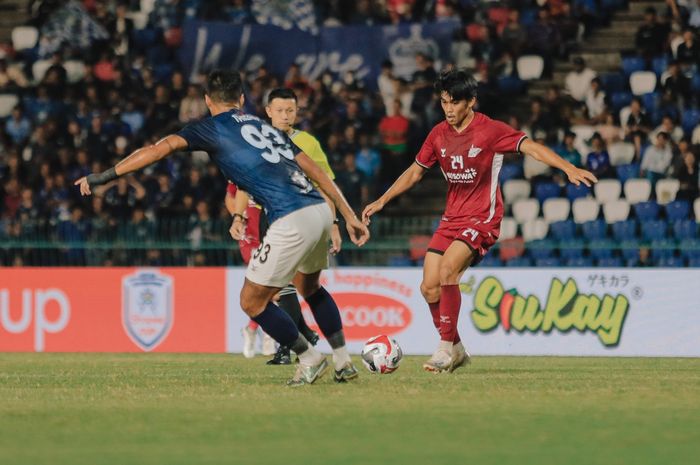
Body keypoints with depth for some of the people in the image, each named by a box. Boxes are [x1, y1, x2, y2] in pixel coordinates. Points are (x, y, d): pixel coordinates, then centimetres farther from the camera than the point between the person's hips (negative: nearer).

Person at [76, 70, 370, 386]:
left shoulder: (213, 128, 7)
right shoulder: (264, 126, 25)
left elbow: (160, 149, -5)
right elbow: (315, 170, 22)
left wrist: (104, 176, -2)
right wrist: (349, 215, 25)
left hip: (292, 222, -7)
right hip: (320, 209, 8)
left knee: (253, 302, 10)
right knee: (310, 287, 32)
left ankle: (310, 361, 17)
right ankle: (344, 363, 33)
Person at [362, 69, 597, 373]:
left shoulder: (490, 131, -11)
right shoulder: (439, 135, 6)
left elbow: (531, 148, -20)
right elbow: (415, 172, 18)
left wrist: (568, 168, -33)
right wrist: (382, 201, 15)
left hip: (482, 218, -6)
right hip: (451, 218, 6)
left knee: (447, 269, -28)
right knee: (429, 287, -3)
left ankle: (446, 347, -18)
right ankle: (455, 350, 16)